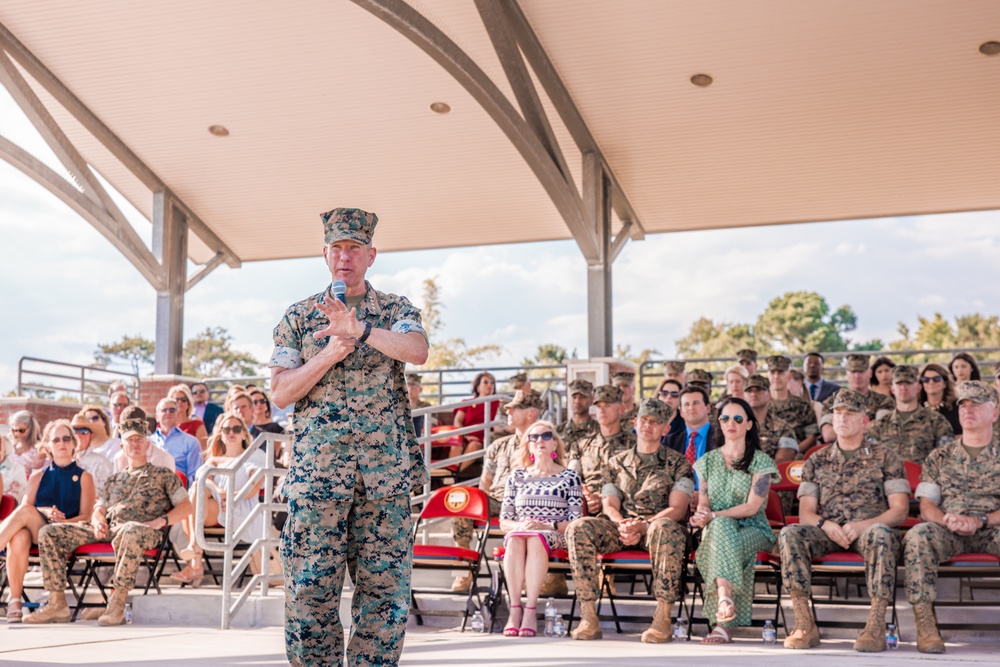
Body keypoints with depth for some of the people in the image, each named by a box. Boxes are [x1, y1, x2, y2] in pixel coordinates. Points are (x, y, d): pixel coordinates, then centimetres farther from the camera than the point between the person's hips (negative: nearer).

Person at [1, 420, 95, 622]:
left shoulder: (83, 477, 15)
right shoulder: (38, 476, 23)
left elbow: (86, 516, 3)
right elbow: (25, 505, 8)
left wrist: (62, 521, -19)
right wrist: (45, 512, -14)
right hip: (35, 532, 2)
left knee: (25, 512, -32)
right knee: (19, 539, -37)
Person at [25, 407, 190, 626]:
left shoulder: (162, 474, 16)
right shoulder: (114, 480, 31)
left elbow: (185, 506, 5)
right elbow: (98, 510, 23)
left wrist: (159, 522, -11)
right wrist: (98, 522, -2)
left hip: (141, 529, -6)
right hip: (108, 530, 6)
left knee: (132, 531, -44)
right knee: (48, 532, -10)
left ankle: (117, 604, -39)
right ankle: (57, 604, -13)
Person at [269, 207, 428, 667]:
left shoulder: (396, 309, 10)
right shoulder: (298, 317, 12)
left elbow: (418, 351, -12)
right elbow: (280, 393, 5)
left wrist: (359, 329, -26)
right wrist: (328, 355, -9)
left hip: (386, 468, 0)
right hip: (316, 467, 0)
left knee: (384, 586, 2)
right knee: (310, 587, -2)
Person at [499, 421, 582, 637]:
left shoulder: (570, 477, 11)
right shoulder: (517, 477, 18)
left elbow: (575, 522, 1)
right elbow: (504, 522, 14)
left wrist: (546, 526, -15)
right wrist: (519, 525, -9)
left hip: (556, 537, -2)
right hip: (520, 531, 2)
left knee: (535, 539, -38)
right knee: (515, 539, -35)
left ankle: (530, 610, -41)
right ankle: (515, 609, -38)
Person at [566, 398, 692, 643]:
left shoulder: (677, 463, 9)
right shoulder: (617, 463, 18)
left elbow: (677, 509, -4)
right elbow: (609, 505, 10)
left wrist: (643, 526, -20)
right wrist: (622, 525, -15)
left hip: (659, 525, -3)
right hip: (622, 528, 3)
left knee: (664, 528, -40)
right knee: (578, 528, -26)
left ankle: (663, 618, -37)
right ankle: (589, 617, -30)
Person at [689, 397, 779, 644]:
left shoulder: (761, 462, 3)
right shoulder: (708, 461, 16)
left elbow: (752, 507, -8)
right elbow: (703, 504, 12)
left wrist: (713, 516, -20)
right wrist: (701, 517, -14)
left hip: (753, 530, -2)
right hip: (716, 531, 2)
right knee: (722, 526, -36)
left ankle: (723, 623, -42)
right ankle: (725, 599, -50)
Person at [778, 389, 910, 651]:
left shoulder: (885, 458, 11)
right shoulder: (817, 461, 18)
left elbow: (900, 510, 2)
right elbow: (805, 513, 11)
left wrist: (861, 526, -15)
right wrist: (825, 525, -13)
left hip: (868, 529, -2)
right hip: (829, 532, 2)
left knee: (880, 534, -38)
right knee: (789, 534, -28)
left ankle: (876, 626, -36)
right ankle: (805, 625, -28)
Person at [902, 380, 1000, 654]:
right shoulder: (939, 458, 20)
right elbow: (926, 506, 10)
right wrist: (948, 520, -12)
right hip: (948, 531, 1)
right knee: (917, 536, -33)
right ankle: (925, 625, -33)